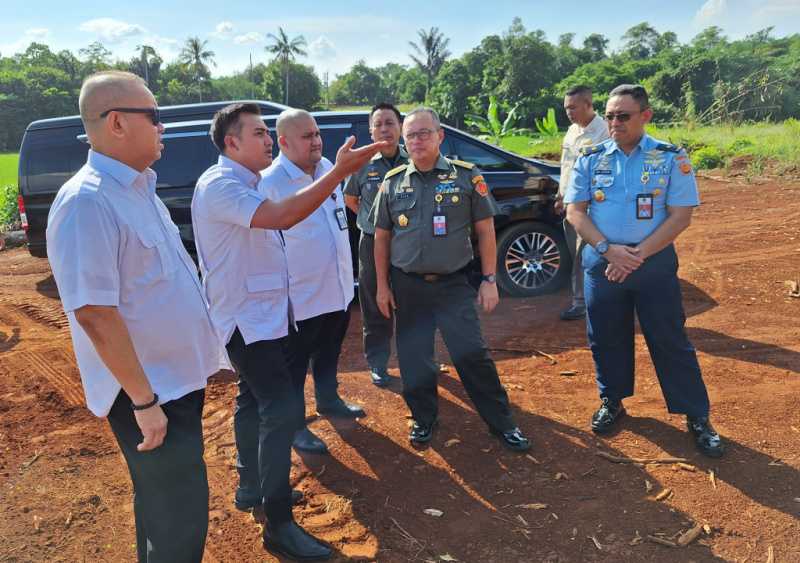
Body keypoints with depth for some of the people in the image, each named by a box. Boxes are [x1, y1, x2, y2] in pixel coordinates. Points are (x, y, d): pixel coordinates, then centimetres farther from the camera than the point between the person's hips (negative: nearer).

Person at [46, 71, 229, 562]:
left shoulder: (138, 188, 8)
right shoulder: (88, 202, -21)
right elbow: (94, 313, -25)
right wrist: (143, 400, -23)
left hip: (179, 376, 9)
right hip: (149, 391, -9)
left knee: (166, 506, 25)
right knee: (179, 521, 4)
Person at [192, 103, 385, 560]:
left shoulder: (246, 183, 13)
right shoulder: (219, 185, -20)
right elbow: (280, 217, -34)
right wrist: (340, 172, -36)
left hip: (265, 312, 10)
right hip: (247, 317, -10)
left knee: (256, 399, 19)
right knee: (280, 410, -12)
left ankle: (252, 487, 35)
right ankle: (279, 525, -3)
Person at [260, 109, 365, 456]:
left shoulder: (328, 168, 4)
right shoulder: (269, 183, -20)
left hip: (338, 288, 7)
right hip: (301, 296, -7)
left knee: (329, 353, 25)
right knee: (295, 365, 9)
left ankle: (328, 401, 47)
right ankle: (296, 427, 26)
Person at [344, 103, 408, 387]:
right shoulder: (363, 165, 1)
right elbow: (350, 198, 17)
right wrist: (370, 218, 7)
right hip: (373, 243, 1)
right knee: (375, 307, 7)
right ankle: (377, 363, 20)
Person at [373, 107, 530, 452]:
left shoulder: (466, 176, -2)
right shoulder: (393, 182, 5)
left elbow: (485, 230, 0)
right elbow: (381, 238, 9)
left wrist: (489, 280, -4)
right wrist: (382, 286, 5)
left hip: (453, 284, -2)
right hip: (407, 286, 3)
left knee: (473, 355, -3)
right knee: (413, 359, 9)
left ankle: (502, 423, 14)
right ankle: (424, 418, 30)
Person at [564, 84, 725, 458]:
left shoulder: (671, 158, -3)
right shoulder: (590, 158, 3)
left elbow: (680, 216, -7)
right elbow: (575, 211, 0)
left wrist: (638, 254, -16)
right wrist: (609, 250, -14)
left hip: (655, 263, -2)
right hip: (601, 262, 2)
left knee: (670, 341, 4)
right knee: (606, 338, 12)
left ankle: (696, 417, 17)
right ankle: (612, 402, 32)